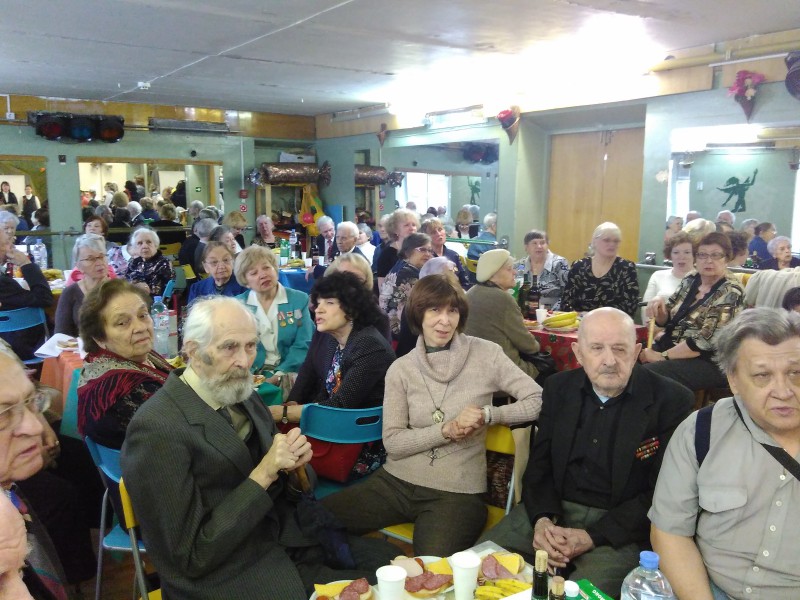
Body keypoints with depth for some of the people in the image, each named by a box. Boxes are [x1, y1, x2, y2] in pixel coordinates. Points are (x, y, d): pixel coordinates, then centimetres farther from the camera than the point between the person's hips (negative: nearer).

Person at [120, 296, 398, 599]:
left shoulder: (242, 395, 3)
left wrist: (292, 463, -12)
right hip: (229, 575, -7)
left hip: (284, 538, 7)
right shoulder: (156, 429, -20)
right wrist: (263, 474, -23)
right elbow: (190, 557, -19)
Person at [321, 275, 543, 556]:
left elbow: (538, 401, -4)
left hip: (458, 491, -3)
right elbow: (392, 442, -2)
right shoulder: (401, 369, 3)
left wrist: (487, 414, -16)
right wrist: (447, 430, -13)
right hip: (397, 481, 3)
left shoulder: (485, 354, -2)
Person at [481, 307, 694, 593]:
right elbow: (539, 463, 8)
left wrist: (592, 537, -17)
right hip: (553, 509, 4)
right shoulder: (558, 387, 4)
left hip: (621, 528, -4)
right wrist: (542, 519, -12)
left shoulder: (671, 401, -9)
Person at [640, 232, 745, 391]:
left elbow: (706, 341, -20)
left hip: (707, 362, -6)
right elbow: (666, 320, 13)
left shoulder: (730, 293, -12)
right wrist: (658, 303, -9)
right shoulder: (690, 281, 8)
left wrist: (662, 356, -19)